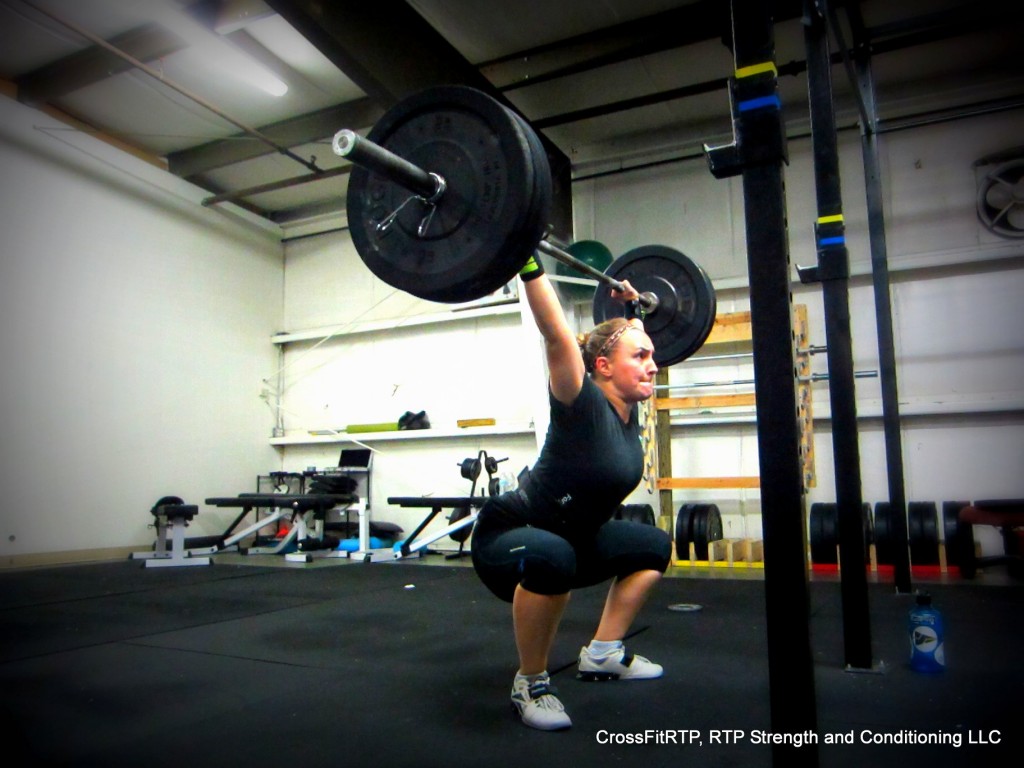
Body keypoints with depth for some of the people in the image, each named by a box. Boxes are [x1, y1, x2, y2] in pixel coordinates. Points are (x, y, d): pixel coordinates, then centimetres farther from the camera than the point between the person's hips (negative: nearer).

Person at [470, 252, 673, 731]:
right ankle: (530, 684, -18)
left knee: (654, 546, 17)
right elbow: (557, 337, -35)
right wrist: (530, 267, -37)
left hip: (567, 538, 9)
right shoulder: (584, 407, -23)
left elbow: (621, 340, 16)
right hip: (506, 539, -9)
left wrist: (630, 310, 24)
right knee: (551, 556, -43)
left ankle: (602, 655, 19)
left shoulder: (627, 410, -2)